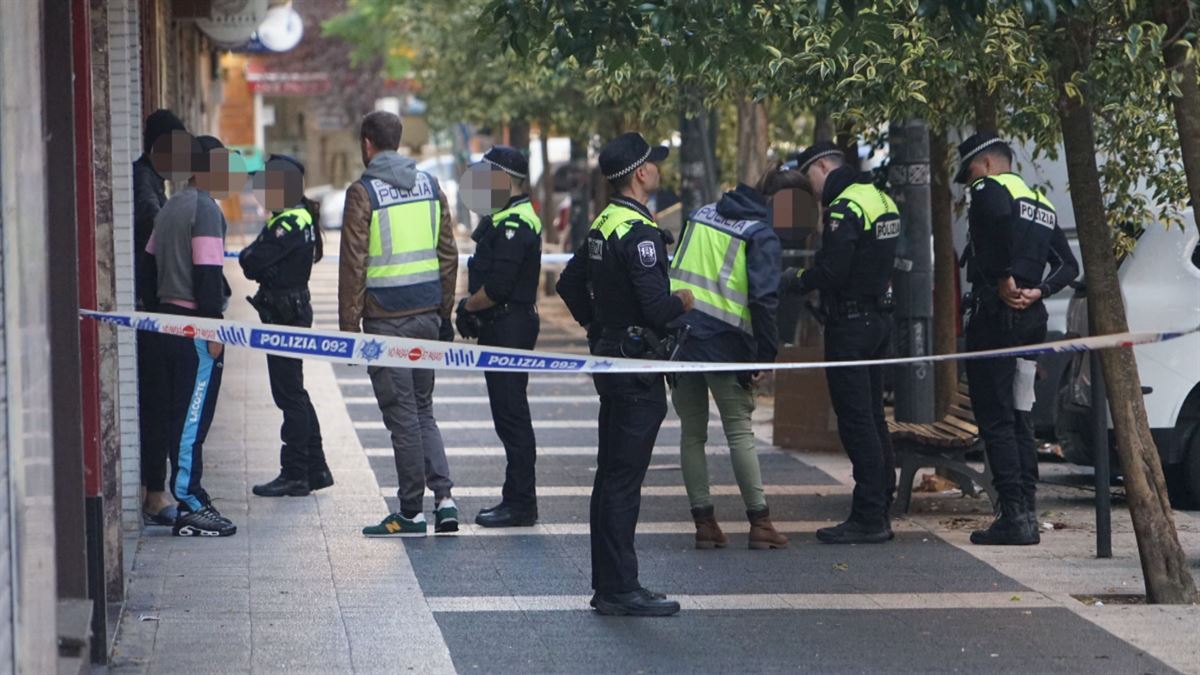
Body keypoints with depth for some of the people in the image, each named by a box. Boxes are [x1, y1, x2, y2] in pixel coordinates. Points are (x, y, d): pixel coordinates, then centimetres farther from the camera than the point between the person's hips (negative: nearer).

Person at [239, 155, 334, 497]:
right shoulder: (299, 218, 13)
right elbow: (254, 263, 14)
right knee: (294, 394, 16)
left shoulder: (291, 223, -18)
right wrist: (253, 257, -5)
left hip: (287, 314, -10)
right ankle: (315, 469, 22)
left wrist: (247, 255, -2)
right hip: (293, 311, 10)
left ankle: (295, 474, 0)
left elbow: (253, 262, -22)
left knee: (289, 394, -5)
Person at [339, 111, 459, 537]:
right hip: (426, 313, 6)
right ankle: (443, 496, 2)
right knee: (422, 409, 16)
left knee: (402, 414, 0)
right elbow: (448, 254, 11)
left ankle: (412, 513, 4)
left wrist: (350, 326, -7)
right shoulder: (429, 184, 9)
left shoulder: (363, 193, -9)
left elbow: (353, 265, -12)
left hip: (387, 319, -5)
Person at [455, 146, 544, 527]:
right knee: (509, 414, 14)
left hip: (509, 328, -11)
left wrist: (468, 307, -7)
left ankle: (520, 505, -5)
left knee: (511, 414, -8)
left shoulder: (515, 224, -17)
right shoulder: (508, 218, 18)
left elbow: (497, 287, -23)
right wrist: (472, 308, 10)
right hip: (503, 327, 11)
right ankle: (518, 500, 19)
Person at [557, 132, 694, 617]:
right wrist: (683, 302, -5)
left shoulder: (602, 225, 11)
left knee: (611, 476, 13)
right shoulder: (639, 232, -19)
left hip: (609, 357, 10)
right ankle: (620, 590, -5)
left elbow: (569, 283, 22)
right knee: (623, 479, -7)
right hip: (637, 365, -10)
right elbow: (656, 306, -25)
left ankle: (606, 585, 19)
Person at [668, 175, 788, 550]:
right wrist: (764, 357, -8)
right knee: (740, 432, 3)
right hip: (723, 341, -5)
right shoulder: (761, 236, -5)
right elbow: (764, 299, -14)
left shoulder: (701, 214, 14)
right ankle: (759, 522, 3)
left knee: (692, 432, 10)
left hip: (677, 333, 5)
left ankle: (704, 522, 9)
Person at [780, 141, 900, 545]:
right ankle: (880, 509, 17)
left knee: (855, 420, -7)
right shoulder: (882, 200, 15)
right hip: (877, 317, 10)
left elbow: (831, 271, -23)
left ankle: (868, 519, -7)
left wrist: (797, 281, -4)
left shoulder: (845, 208, -17)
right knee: (873, 417, 13)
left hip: (849, 325, -10)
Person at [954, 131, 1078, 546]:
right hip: (1032, 322, 8)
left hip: (995, 317, -8)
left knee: (995, 420, -6)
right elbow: (1068, 266, 14)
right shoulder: (1041, 203, 22)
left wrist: (1007, 280, -22)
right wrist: (1037, 291, -1)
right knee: (1020, 420, 13)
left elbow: (1002, 219, -29)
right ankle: (1027, 514, 11)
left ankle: (1014, 516, -11)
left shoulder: (989, 189, -4)